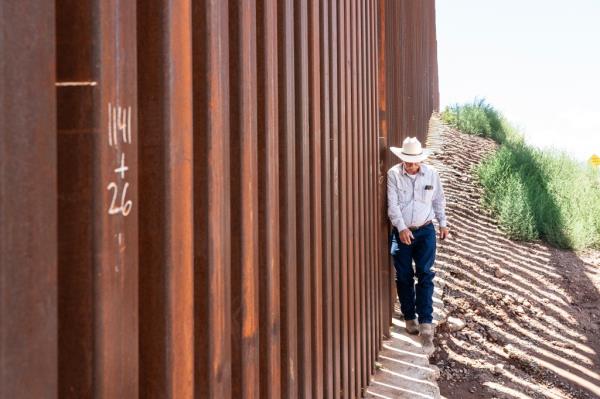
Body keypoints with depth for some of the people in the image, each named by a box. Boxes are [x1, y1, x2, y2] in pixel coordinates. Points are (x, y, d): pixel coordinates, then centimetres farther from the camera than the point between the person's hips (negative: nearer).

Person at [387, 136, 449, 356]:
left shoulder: (431, 174, 0)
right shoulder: (393, 174, -7)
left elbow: (439, 201, 13)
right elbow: (392, 204, -14)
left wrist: (443, 223, 16)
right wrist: (402, 228, -25)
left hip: (425, 231, 1)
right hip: (401, 232, 0)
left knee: (425, 276, -8)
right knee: (404, 277, 7)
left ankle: (426, 326, -11)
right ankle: (409, 318, 24)